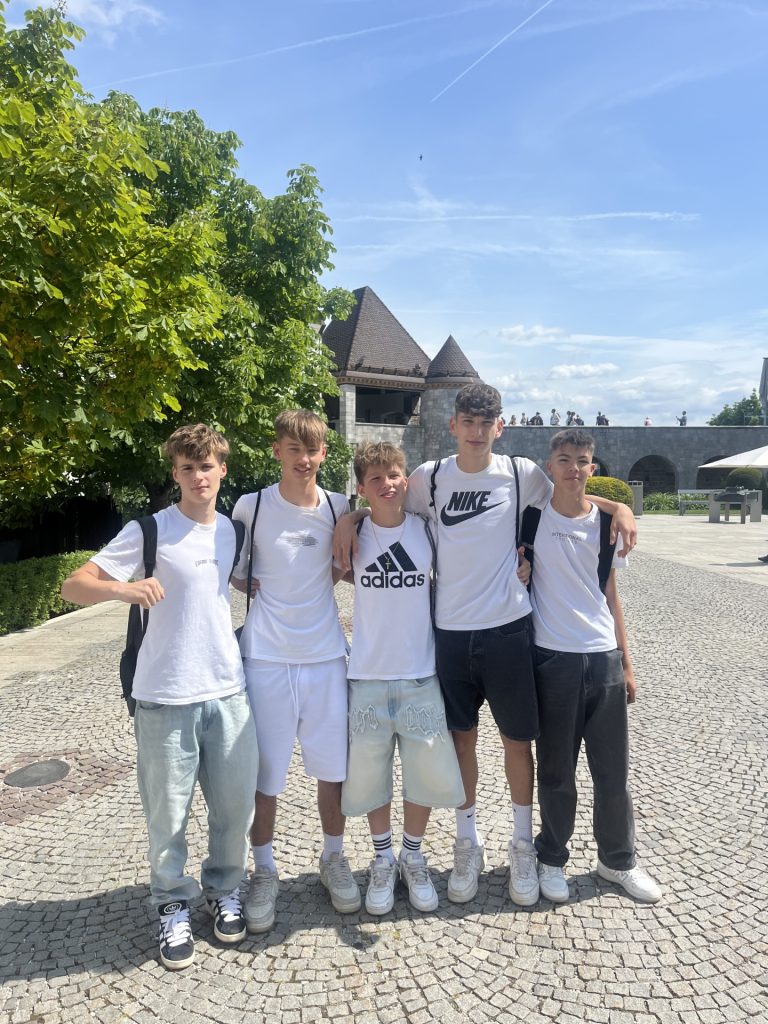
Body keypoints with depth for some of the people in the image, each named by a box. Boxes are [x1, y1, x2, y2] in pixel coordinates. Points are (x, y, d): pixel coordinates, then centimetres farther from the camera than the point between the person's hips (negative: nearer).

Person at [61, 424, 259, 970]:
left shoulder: (235, 530, 6)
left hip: (228, 691, 4)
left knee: (235, 805, 11)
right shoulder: (149, 531, -8)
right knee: (169, 812, 9)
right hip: (165, 698, -3)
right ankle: (174, 904, 32)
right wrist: (123, 587, -30)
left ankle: (224, 890, 35)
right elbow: (74, 586, -12)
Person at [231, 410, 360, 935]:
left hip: (326, 656, 2)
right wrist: (271, 589, -9)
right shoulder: (252, 506, -4)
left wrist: (325, 578, -3)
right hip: (266, 658, -1)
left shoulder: (339, 508, 0)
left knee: (333, 768, 12)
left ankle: (334, 859, 35)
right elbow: (236, 575, 6)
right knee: (264, 773, 8)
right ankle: (265, 872, 29)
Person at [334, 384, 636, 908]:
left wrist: (618, 507, -2)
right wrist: (350, 518, -5)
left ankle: (523, 844, 31)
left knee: (517, 740, 10)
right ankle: (468, 843, 31)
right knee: (462, 738, 12)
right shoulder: (429, 477, 0)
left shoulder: (521, 473, -2)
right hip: (451, 630, 1)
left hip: (508, 628, -1)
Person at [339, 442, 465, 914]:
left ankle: (414, 857, 32)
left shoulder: (427, 530, -3)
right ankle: (383, 859, 32)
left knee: (426, 772, 8)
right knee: (370, 773, 9)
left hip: (421, 675, 0)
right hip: (368, 676, 0)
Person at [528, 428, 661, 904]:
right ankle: (552, 859, 30)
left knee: (613, 768, 12)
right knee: (556, 770, 9)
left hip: (604, 659, 3)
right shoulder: (532, 516, -4)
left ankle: (618, 860, 33)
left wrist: (626, 662, 10)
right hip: (552, 658, -2)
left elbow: (610, 596, 10)